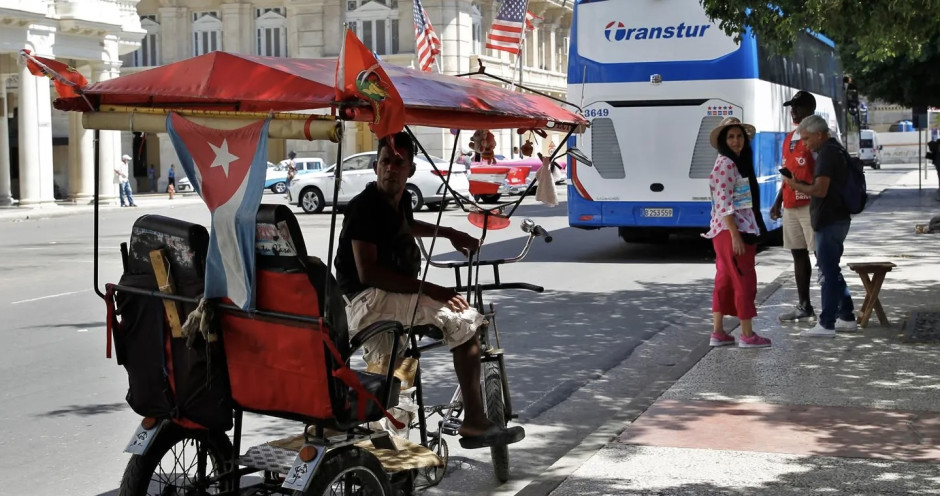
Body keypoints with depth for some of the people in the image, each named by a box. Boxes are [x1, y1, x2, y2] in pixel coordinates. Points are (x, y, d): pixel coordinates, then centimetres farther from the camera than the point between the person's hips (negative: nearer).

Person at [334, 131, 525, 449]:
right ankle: (474, 423, -13)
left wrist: (449, 233, 30)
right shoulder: (365, 207, -17)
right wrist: (428, 288, -26)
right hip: (369, 300, -10)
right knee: (466, 321, -17)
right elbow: (367, 271, -25)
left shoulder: (400, 201, 10)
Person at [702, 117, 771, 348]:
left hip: (740, 230, 10)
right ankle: (747, 335, 3)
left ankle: (718, 333, 14)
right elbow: (724, 203, -20)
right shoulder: (725, 164, -14)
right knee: (745, 281, -4)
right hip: (730, 231, -10)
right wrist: (735, 235, -23)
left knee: (725, 281, 10)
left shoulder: (739, 162, 17)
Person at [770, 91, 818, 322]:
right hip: (790, 206, 9)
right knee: (798, 254, 12)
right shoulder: (789, 139, 17)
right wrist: (778, 202, 20)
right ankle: (804, 306, 20)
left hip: (810, 205, -9)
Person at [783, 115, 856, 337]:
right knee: (832, 271, 17)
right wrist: (803, 184, 12)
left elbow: (820, 190, -24)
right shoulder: (836, 150, 16)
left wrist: (796, 185, -10)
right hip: (837, 219, 10)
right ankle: (847, 317, 23)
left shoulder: (827, 154, -17)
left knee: (828, 272, -6)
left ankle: (826, 324, -2)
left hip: (829, 221, -10)